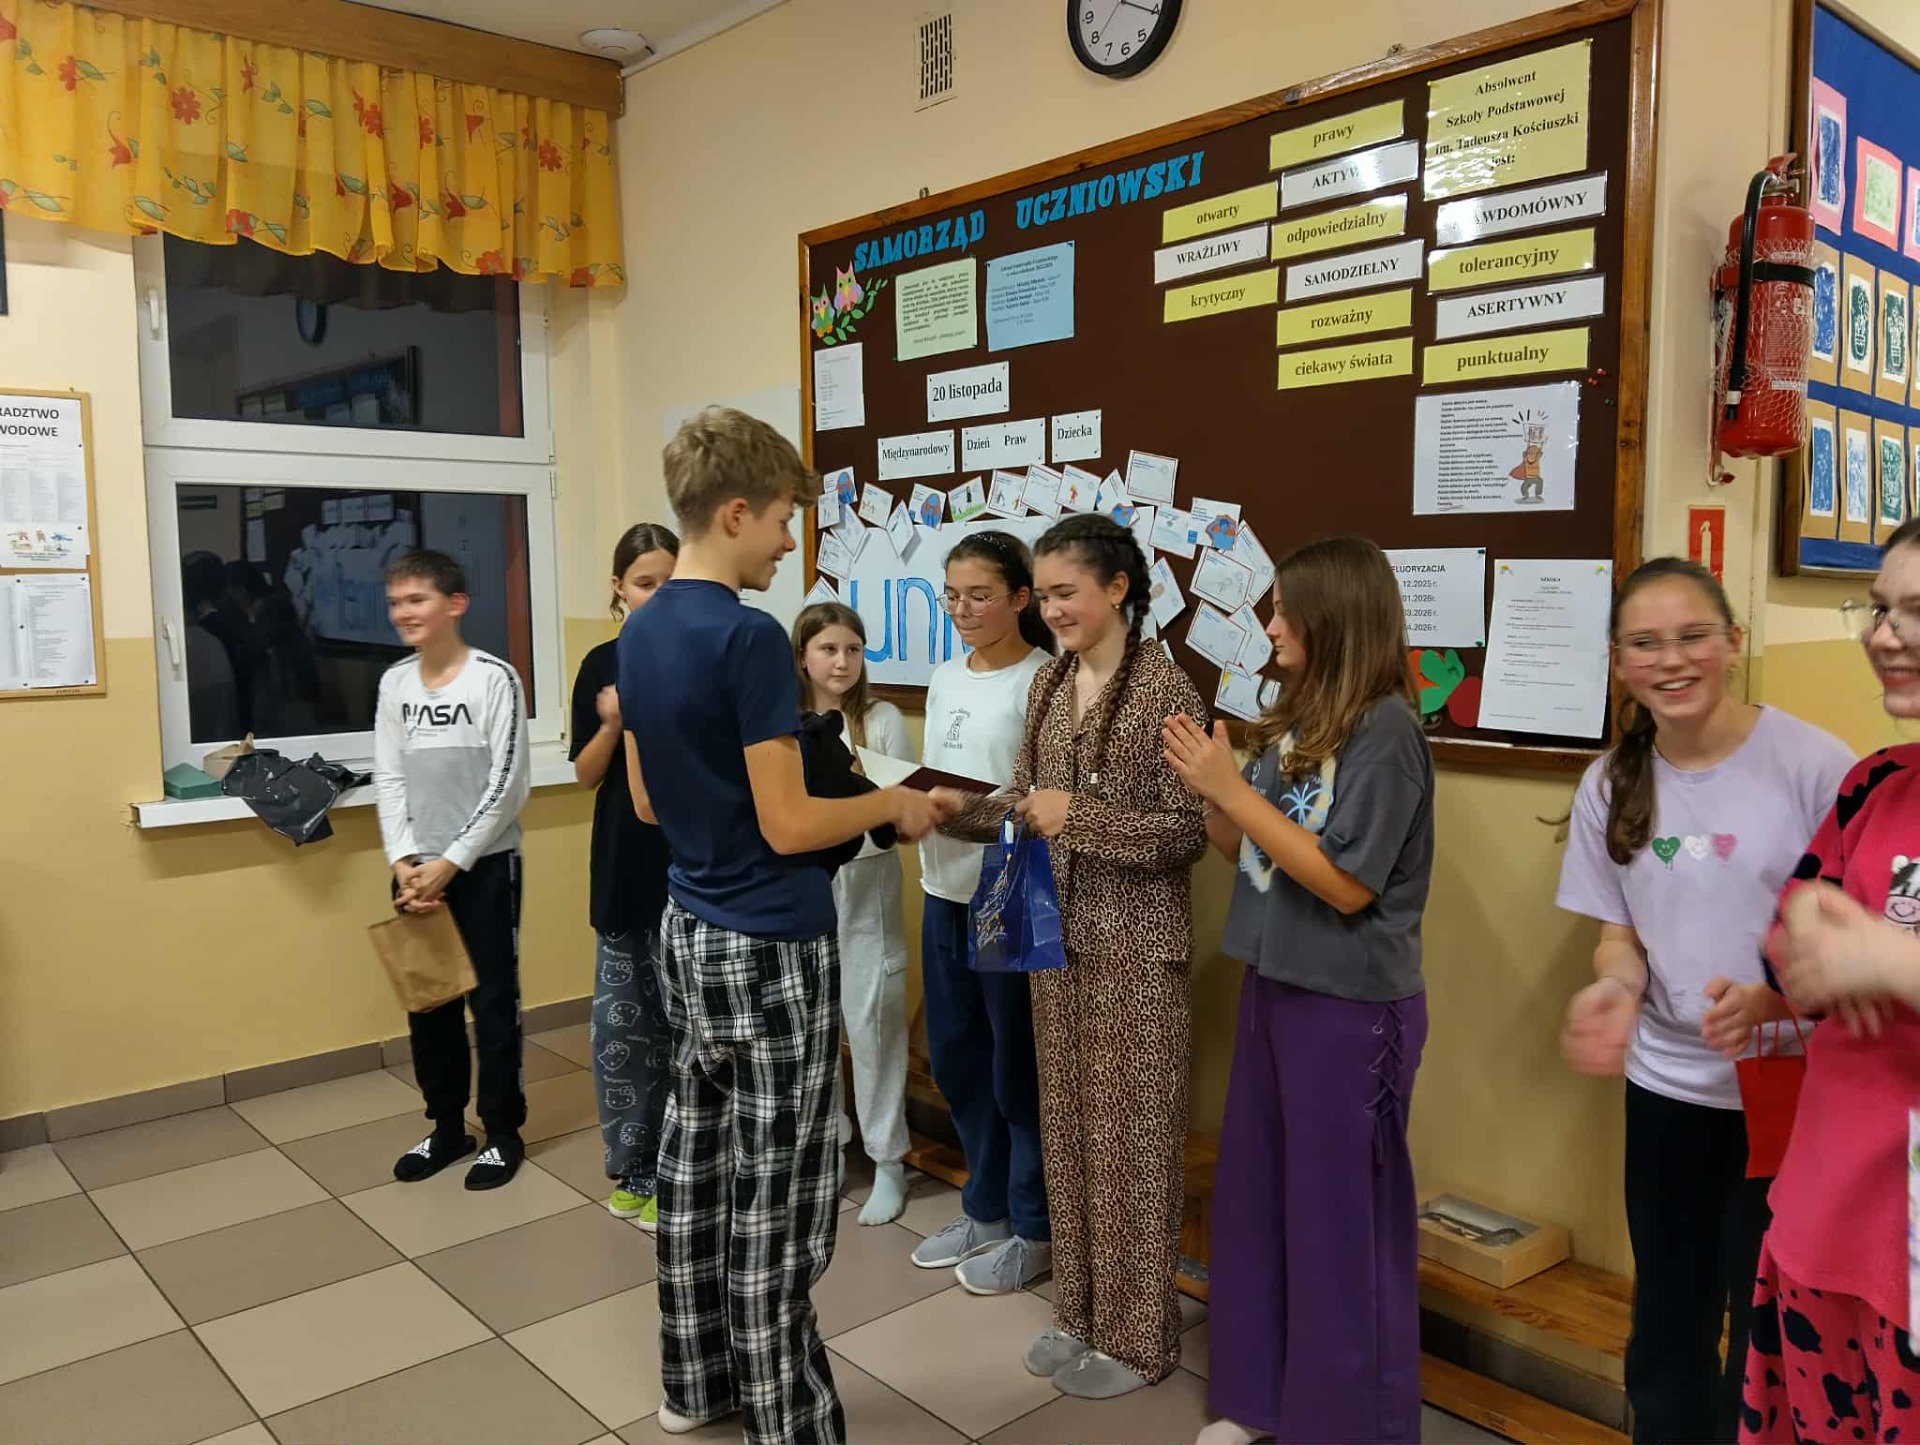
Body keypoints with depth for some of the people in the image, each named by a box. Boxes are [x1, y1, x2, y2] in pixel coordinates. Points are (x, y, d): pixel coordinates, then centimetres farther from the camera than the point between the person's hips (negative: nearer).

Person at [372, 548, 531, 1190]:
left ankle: (503, 1130, 19)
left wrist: (452, 862, -15)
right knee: (426, 999, 13)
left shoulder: (494, 678, -12)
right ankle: (446, 1125, 29)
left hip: (484, 864, -5)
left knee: (492, 999, 4)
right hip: (418, 866, 5)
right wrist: (404, 861, -8)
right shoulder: (394, 683, 4)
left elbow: (508, 785, -14)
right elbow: (388, 780, 4)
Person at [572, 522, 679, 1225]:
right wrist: (612, 724, -15)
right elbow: (587, 775, 3)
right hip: (625, 863, 1)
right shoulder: (602, 664, 2)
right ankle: (633, 1164, 23)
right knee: (622, 1019, 7)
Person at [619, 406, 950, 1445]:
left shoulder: (640, 634, 5)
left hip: (689, 931, 9)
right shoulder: (749, 636, -20)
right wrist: (889, 804, -5)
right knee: (778, 1201, 3)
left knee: (695, 1161, 18)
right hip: (769, 946, -9)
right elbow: (788, 827, -20)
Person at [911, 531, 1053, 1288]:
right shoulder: (943, 678, 11)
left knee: (1017, 1065, 5)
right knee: (953, 1055, 17)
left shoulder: (1043, 681, -12)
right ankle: (985, 1208, 35)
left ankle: (1034, 1227, 24)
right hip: (944, 890, 8)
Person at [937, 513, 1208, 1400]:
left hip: (1135, 945, -6)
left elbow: (1187, 831, -15)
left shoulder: (1163, 688, -13)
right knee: (1067, 1125, 15)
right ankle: (1079, 1310, 31)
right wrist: (950, 812, -4)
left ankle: (1137, 1335, 21)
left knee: (1131, 1135, 5)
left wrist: (1077, 816, -22)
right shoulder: (1049, 683, 8)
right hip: (1057, 934, 7)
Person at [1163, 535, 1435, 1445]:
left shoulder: (1385, 730, -16)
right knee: (1255, 1195, 17)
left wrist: (1233, 789, -21)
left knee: (1340, 1217, 7)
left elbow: (1346, 884, -21)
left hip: (1350, 1007, -8)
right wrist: (1205, 787, -8)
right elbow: (1245, 852, 10)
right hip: (1272, 988, 8)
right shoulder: (1292, 718, 5)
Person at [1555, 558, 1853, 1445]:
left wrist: (1769, 999, -27)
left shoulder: (1812, 764, -14)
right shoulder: (1610, 785, -1)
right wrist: (1616, 987, -17)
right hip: (1667, 1083, 4)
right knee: (1666, 1317, 17)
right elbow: (1622, 933, 6)